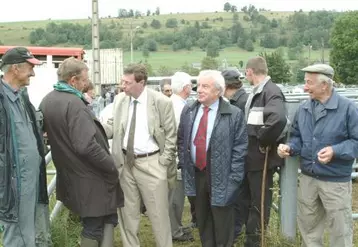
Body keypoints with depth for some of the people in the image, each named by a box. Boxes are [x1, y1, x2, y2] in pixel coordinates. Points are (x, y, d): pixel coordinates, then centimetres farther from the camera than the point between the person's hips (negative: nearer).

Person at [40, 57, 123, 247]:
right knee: (94, 226, 6)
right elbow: (86, 146, -28)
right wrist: (112, 166, -17)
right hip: (90, 176, -9)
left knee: (92, 224, 21)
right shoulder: (74, 103, -23)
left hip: (69, 173, 9)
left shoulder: (46, 101, 5)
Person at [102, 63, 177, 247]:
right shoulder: (119, 100, 3)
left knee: (158, 213, 5)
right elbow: (112, 127, 9)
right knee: (127, 212, 15)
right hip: (125, 162, 4)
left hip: (151, 163, -4)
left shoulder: (162, 102, -9)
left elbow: (170, 136, -5)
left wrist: (163, 163, -8)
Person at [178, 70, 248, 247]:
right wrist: (183, 164, 5)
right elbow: (181, 140, 13)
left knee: (222, 224, 9)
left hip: (220, 177, -4)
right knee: (202, 220, 17)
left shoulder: (234, 114, -10)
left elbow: (240, 148, -10)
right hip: (195, 174, 5)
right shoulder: (188, 111, 5)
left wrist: (233, 178, -14)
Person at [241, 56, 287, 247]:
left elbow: (278, 119, -37)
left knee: (259, 202, 6)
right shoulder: (255, 92, 11)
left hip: (261, 158, -9)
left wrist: (263, 142, -25)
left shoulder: (272, 91, -19)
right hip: (248, 156, 9)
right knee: (244, 197, 20)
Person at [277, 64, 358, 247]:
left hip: (336, 181, -5)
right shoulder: (303, 108, 3)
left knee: (340, 228, 9)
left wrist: (335, 151, -27)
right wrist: (289, 148, -8)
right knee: (308, 226, 19)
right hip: (307, 178, 5)